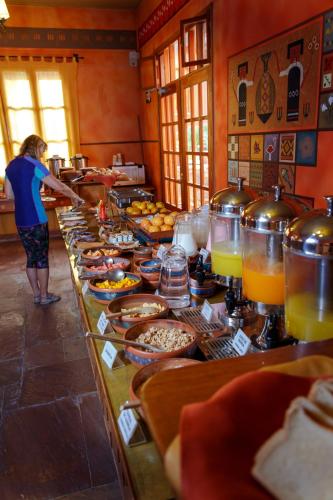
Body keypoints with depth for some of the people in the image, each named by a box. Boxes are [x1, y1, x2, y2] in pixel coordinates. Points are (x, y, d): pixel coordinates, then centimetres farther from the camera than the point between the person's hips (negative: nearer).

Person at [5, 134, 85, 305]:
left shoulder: (11, 165, 10)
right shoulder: (34, 165, -12)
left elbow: (9, 194, 14)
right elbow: (59, 186, -13)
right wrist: (75, 197, 1)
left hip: (20, 220, 7)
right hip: (36, 220, -7)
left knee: (30, 257, 15)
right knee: (42, 258, 5)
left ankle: (36, 294, 24)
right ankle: (44, 296, 14)